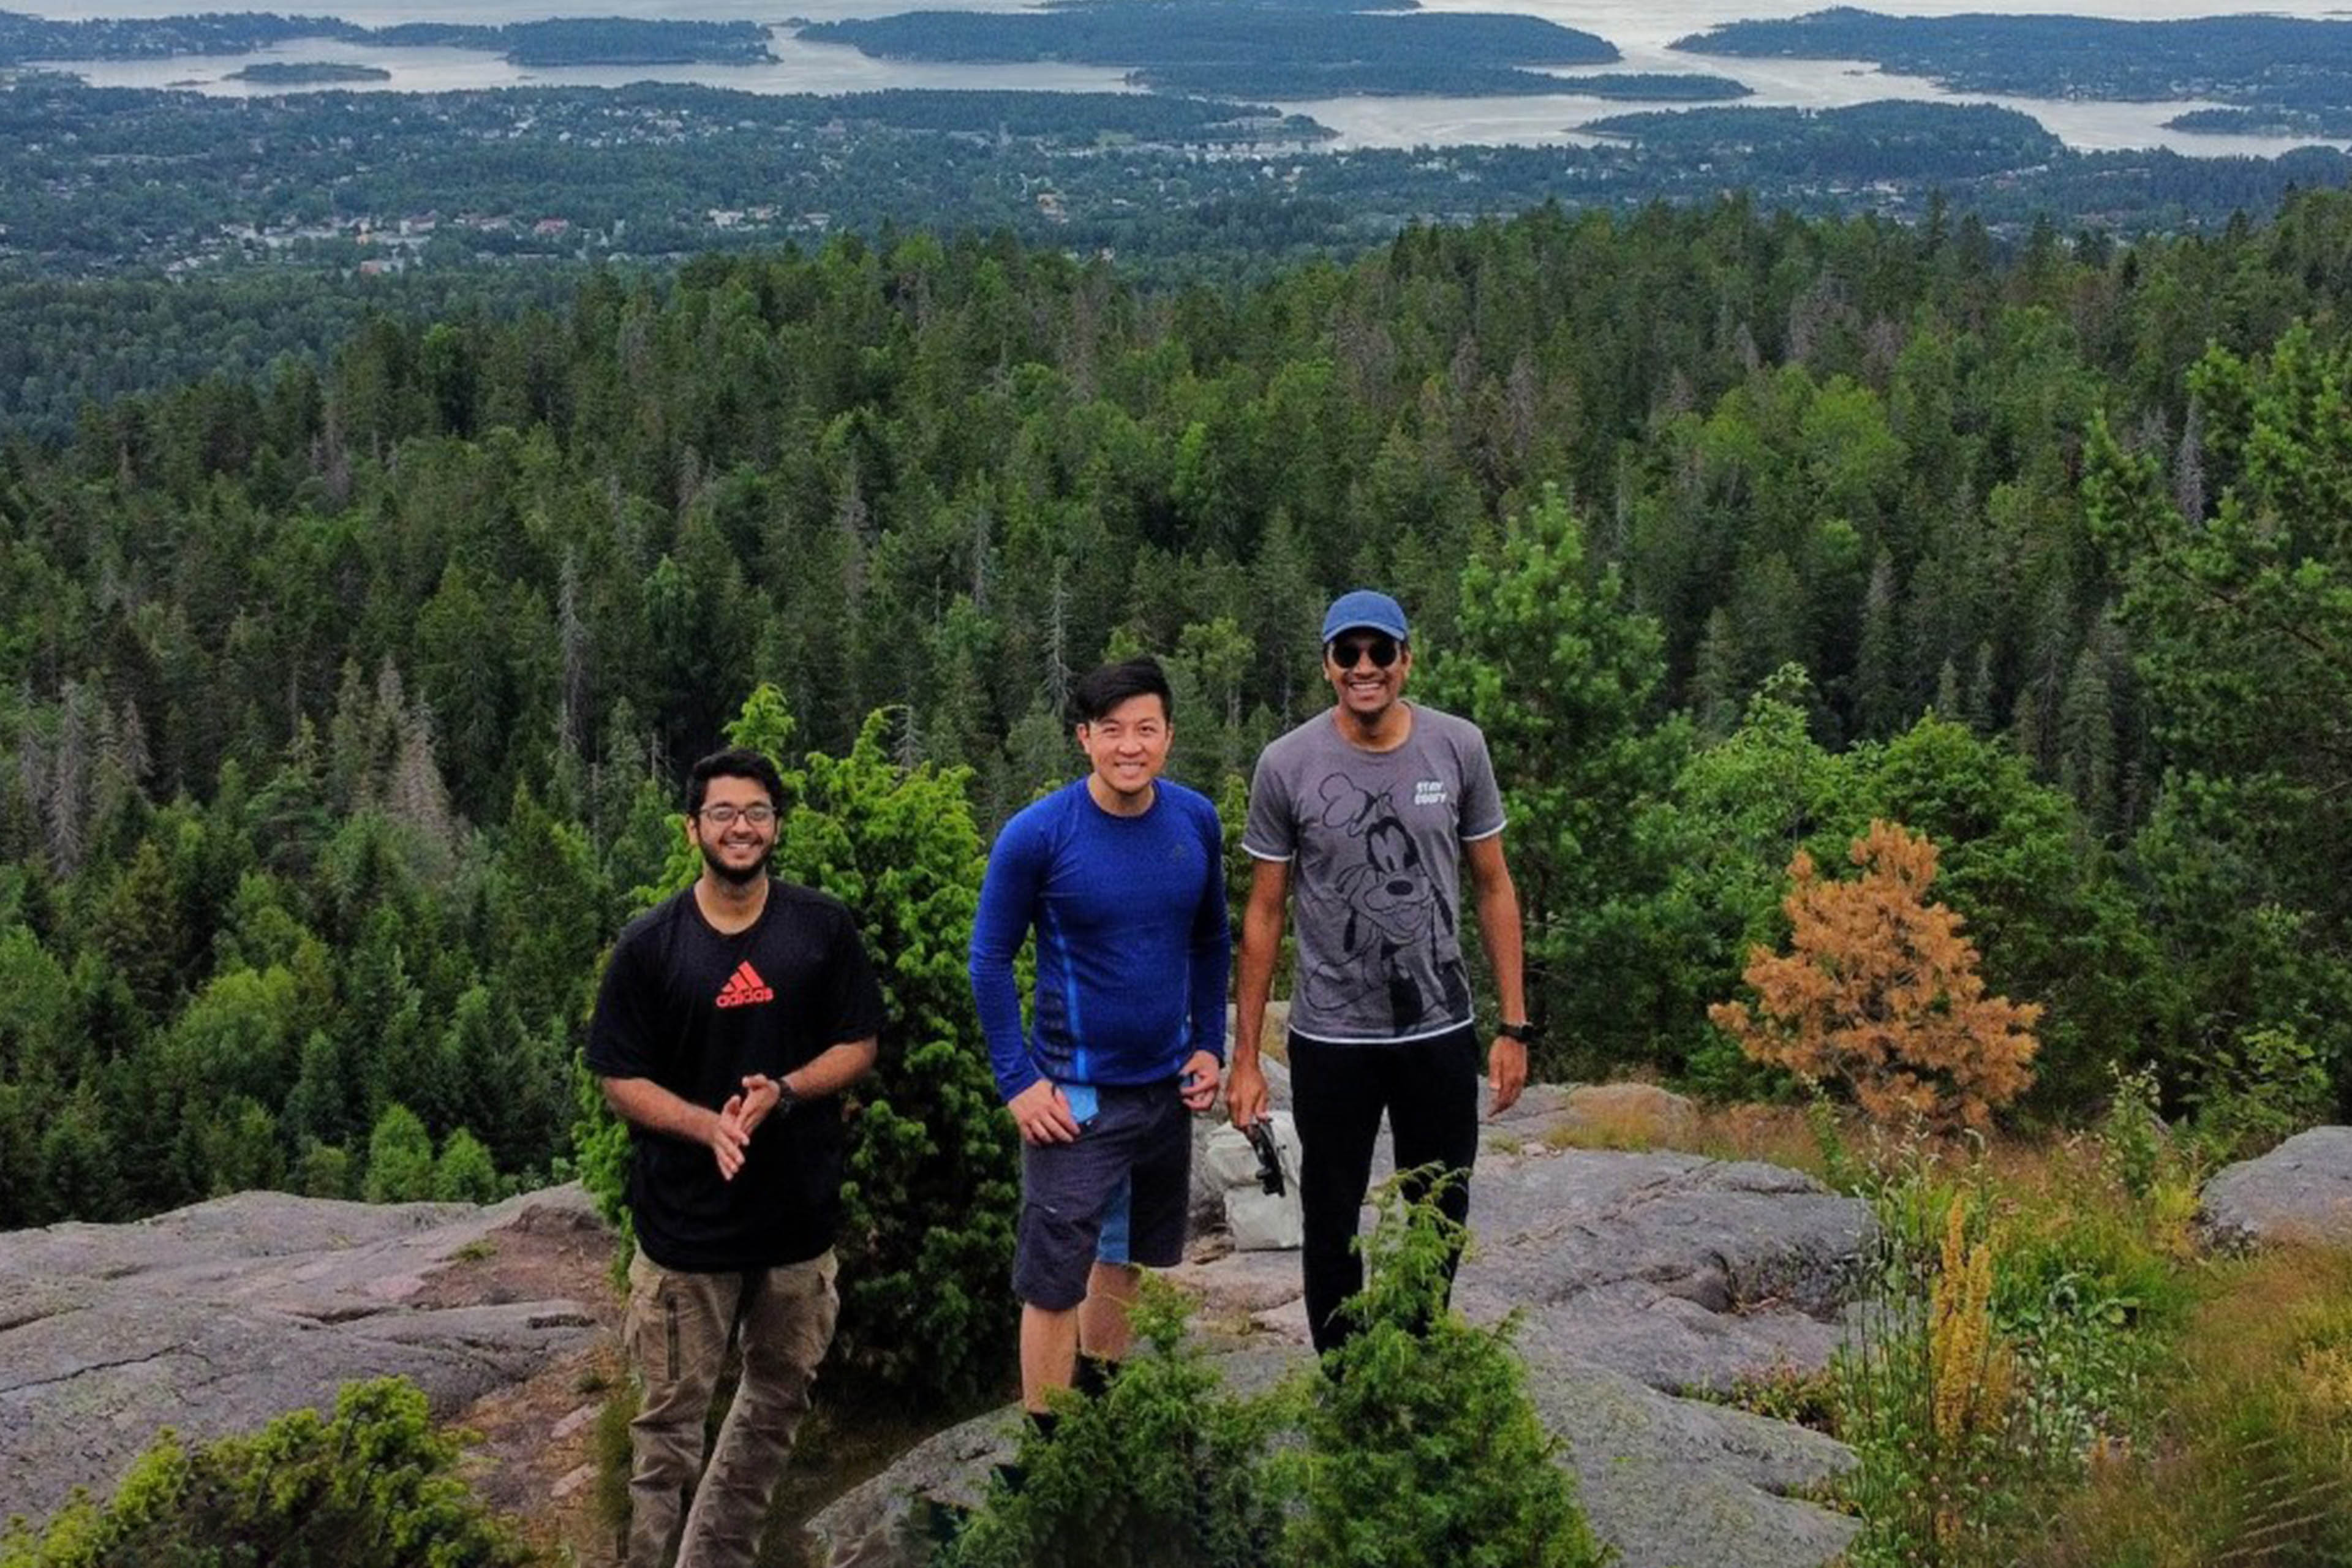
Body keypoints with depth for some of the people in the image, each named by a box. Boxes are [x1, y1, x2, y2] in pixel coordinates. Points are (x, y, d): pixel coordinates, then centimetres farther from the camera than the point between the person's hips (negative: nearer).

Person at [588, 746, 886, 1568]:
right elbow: (621, 1080, -4)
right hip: (687, 1217, -3)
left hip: (799, 1209, 3)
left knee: (778, 1397, 16)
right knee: (672, 1413, 3)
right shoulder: (650, 944, -6)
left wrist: (782, 1091, -17)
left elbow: (858, 1045, 2)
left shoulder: (823, 928, -1)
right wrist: (708, 1125, -22)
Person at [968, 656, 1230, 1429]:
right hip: (1076, 1095, -5)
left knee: (1127, 1256, 19)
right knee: (1055, 1279, -2)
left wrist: (1210, 1045, 5)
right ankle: (1045, 1438, 10)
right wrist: (1018, 1081, -13)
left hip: (1166, 1084, 5)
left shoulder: (1196, 821, -3)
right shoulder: (1037, 835, -16)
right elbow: (990, 959, -9)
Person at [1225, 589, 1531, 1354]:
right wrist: (1245, 1057, -3)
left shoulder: (1458, 747, -4)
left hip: (1441, 1031, 2)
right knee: (1331, 1228, 12)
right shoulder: (1288, 765, -9)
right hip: (1332, 1039, -1)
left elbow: (1493, 887, 3)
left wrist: (1515, 1026, 0)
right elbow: (1265, 912, -3)